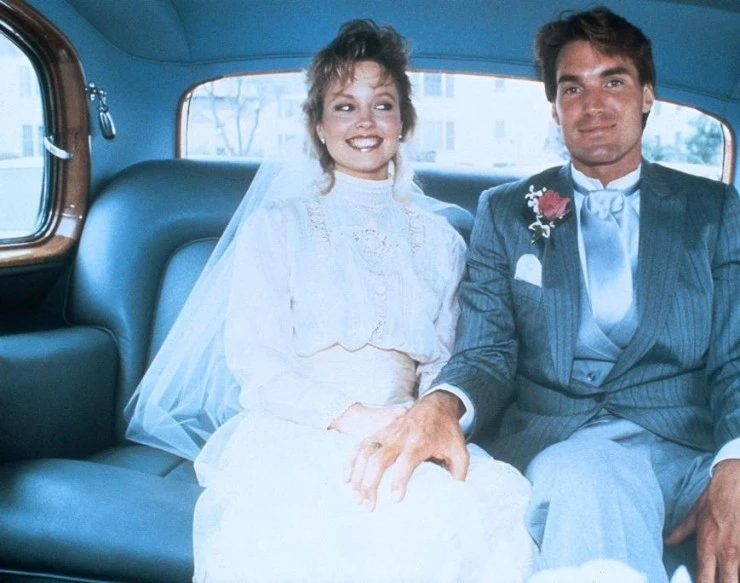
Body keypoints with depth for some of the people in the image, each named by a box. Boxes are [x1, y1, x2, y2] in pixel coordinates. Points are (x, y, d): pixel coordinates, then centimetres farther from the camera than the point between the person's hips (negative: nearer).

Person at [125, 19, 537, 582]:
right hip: (295, 432, -2)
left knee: (502, 498, -30)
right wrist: (350, 417, -18)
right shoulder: (277, 224, 11)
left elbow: (443, 362, 13)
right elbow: (253, 362, 0)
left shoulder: (438, 237, 19)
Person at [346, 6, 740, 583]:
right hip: (547, 451, -1)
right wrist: (441, 406, -22)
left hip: (685, 449, 1)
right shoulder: (505, 212, 15)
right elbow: (486, 353, 4)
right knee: (590, 476, -37)